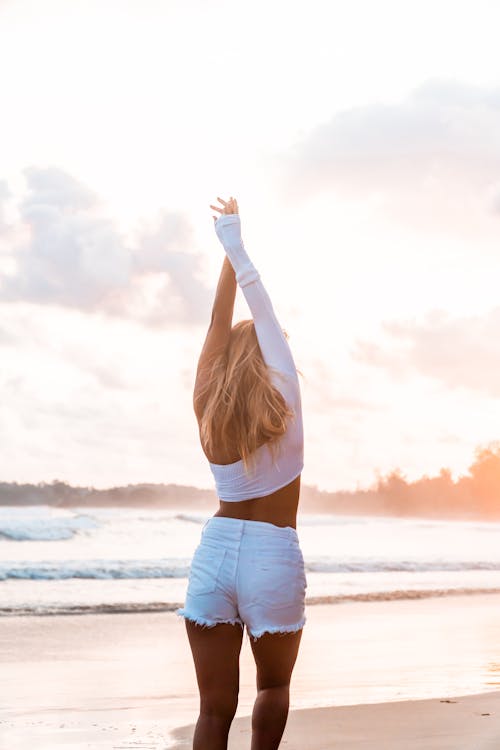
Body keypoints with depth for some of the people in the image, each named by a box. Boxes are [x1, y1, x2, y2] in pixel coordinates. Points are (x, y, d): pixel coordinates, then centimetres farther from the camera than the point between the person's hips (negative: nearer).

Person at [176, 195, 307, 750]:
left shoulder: (207, 407, 3)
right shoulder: (283, 402, -5)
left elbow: (220, 324, 10)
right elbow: (263, 313, 0)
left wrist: (229, 255, 17)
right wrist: (236, 244, 7)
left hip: (214, 551, 3)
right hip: (274, 556, -3)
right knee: (273, 687, 20)